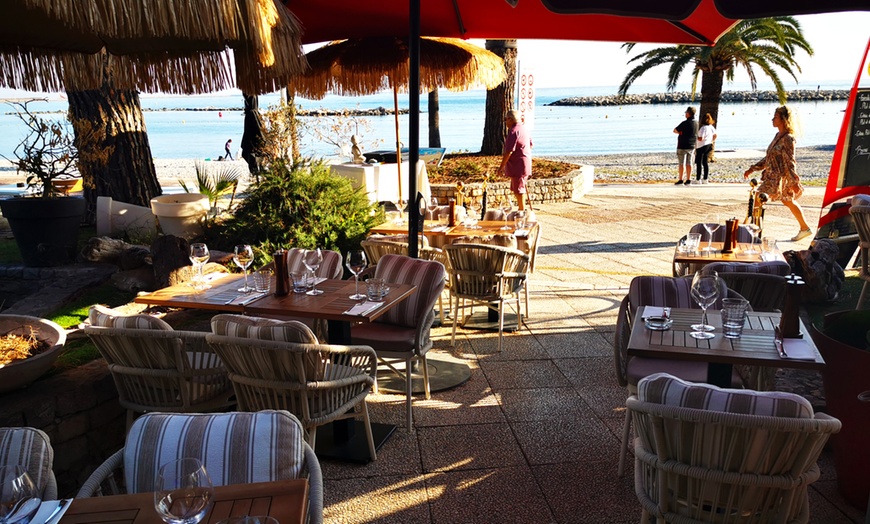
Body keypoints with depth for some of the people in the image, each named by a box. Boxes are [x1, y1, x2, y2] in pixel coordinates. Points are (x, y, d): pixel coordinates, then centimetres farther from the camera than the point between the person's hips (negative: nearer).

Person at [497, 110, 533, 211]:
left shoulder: (514, 131, -17)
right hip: (526, 163, 10)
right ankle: (522, 209, 25)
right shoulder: (523, 129, 13)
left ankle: (522, 211, 2)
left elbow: (509, 151, -22)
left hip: (518, 165, -10)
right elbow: (530, 144, 25)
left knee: (518, 189, -3)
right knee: (516, 189, 18)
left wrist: (502, 166, -18)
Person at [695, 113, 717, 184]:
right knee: (705, 162, 13)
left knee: (698, 163, -1)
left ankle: (698, 179, 0)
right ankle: (705, 179, 15)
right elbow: (715, 136, 15)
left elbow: (700, 139, -24)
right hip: (708, 145, 8)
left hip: (701, 147, -8)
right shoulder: (711, 127, 4)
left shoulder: (703, 128, -21)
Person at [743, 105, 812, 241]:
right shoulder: (778, 136, 11)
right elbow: (768, 158, 17)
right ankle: (805, 228, 31)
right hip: (773, 175, 10)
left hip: (780, 177, -10)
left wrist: (794, 182, -19)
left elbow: (790, 162, -19)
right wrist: (752, 169, 14)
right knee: (789, 201, 19)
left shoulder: (788, 138, -16)